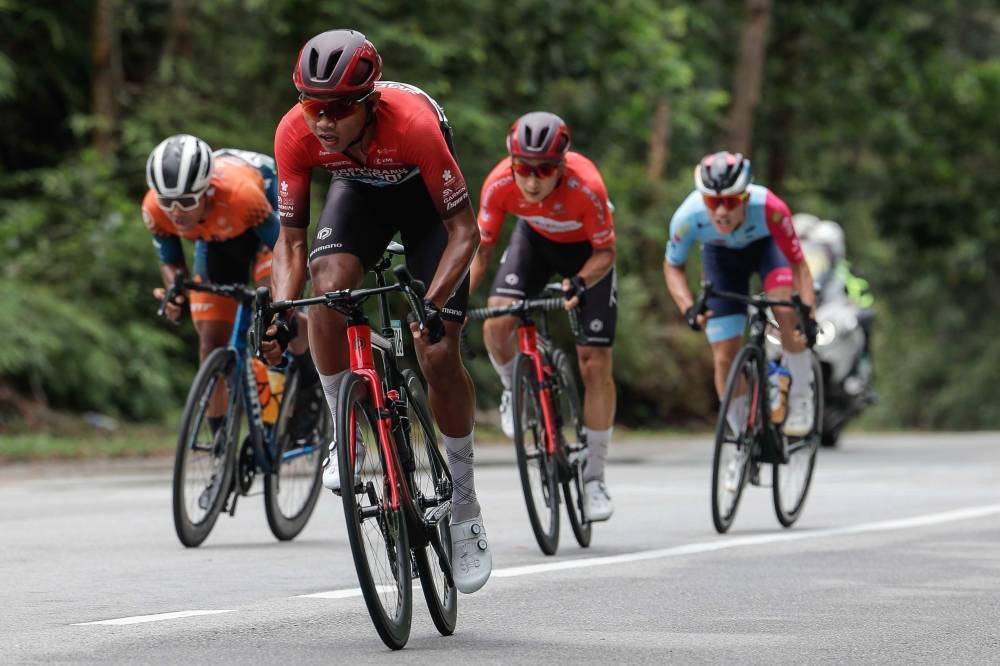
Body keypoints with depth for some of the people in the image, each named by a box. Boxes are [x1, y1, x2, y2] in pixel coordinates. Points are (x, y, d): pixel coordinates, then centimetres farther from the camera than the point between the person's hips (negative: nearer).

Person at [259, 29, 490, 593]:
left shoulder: (413, 123, -41)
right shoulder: (296, 133, -31)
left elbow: (464, 231, -34)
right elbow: (291, 240, -20)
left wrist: (432, 305, -47)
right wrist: (281, 315, -35)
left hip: (425, 195, -2)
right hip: (360, 191, 3)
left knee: (439, 354, -12)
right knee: (329, 285, -30)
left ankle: (466, 509, 5)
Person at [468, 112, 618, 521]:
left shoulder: (586, 187, -39)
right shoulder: (499, 184, -31)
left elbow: (605, 252, -24)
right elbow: (481, 249, -18)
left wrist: (581, 283, -43)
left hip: (586, 250, -2)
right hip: (535, 239, 2)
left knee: (595, 364, -7)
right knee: (497, 325, -24)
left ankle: (594, 478, 4)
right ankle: (515, 390, 11)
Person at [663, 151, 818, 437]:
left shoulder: (769, 208, -41)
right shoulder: (688, 217, -36)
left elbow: (797, 263, -30)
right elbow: (673, 266, -15)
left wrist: (808, 315, -42)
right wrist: (689, 310, -30)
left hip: (767, 244, -1)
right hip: (721, 255, 1)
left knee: (788, 311, -31)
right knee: (725, 357, -5)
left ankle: (800, 397, -7)